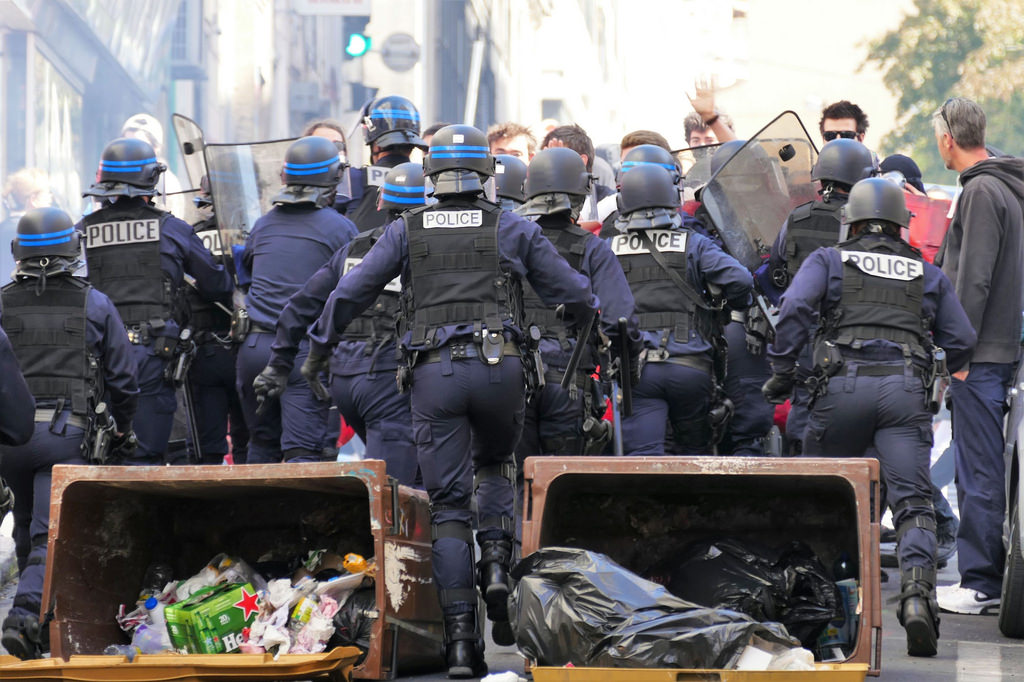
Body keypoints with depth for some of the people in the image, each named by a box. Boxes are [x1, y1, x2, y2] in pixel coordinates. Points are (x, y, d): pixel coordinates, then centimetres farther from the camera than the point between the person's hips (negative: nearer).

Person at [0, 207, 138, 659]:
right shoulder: (95, 306, 3)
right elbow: (122, 377, 8)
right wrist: (123, 428, 25)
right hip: (67, 435, -2)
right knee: (50, 537, -8)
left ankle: (40, 617, 30)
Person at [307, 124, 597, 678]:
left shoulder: (407, 231, 10)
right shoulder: (513, 230, 7)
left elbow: (350, 293, 8)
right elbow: (573, 293, 11)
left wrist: (319, 348, 21)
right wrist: (586, 316, 34)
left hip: (433, 372, 0)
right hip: (498, 367, 0)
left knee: (448, 505, 3)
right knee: (496, 464, 28)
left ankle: (461, 636, -8)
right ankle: (496, 564, 2)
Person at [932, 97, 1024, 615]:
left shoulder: (982, 192, -14)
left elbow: (974, 279, -19)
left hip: (980, 356, -10)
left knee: (979, 471, -7)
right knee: (978, 469, 13)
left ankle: (981, 583, -6)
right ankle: (981, 576, 16)